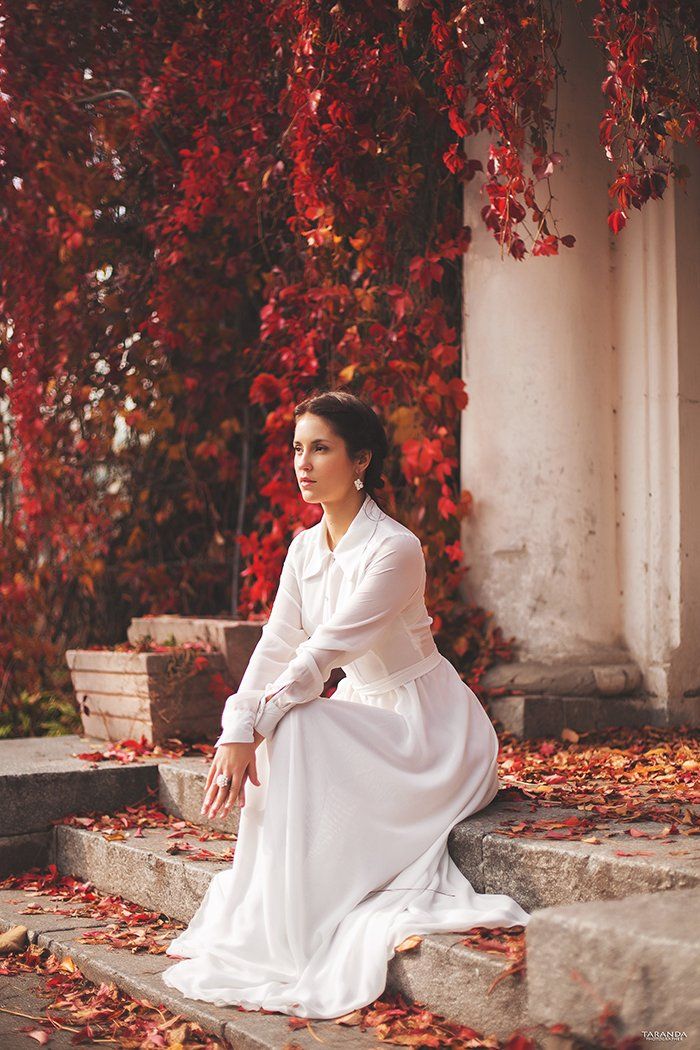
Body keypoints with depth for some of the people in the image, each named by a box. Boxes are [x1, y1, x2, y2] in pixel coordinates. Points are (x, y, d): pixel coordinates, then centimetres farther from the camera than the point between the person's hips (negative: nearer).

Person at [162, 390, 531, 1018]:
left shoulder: (394, 549, -21)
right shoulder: (305, 548, 3)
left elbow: (325, 649, -27)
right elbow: (276, 645, -4)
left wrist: (252, 728, -30)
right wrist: (235, 731, -18)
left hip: (429, 729, -7)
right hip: (364, 712, 7)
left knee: (291, 732, -28)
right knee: (267, 748, -17)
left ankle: (304, 947, -20)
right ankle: (261, 922, -5)